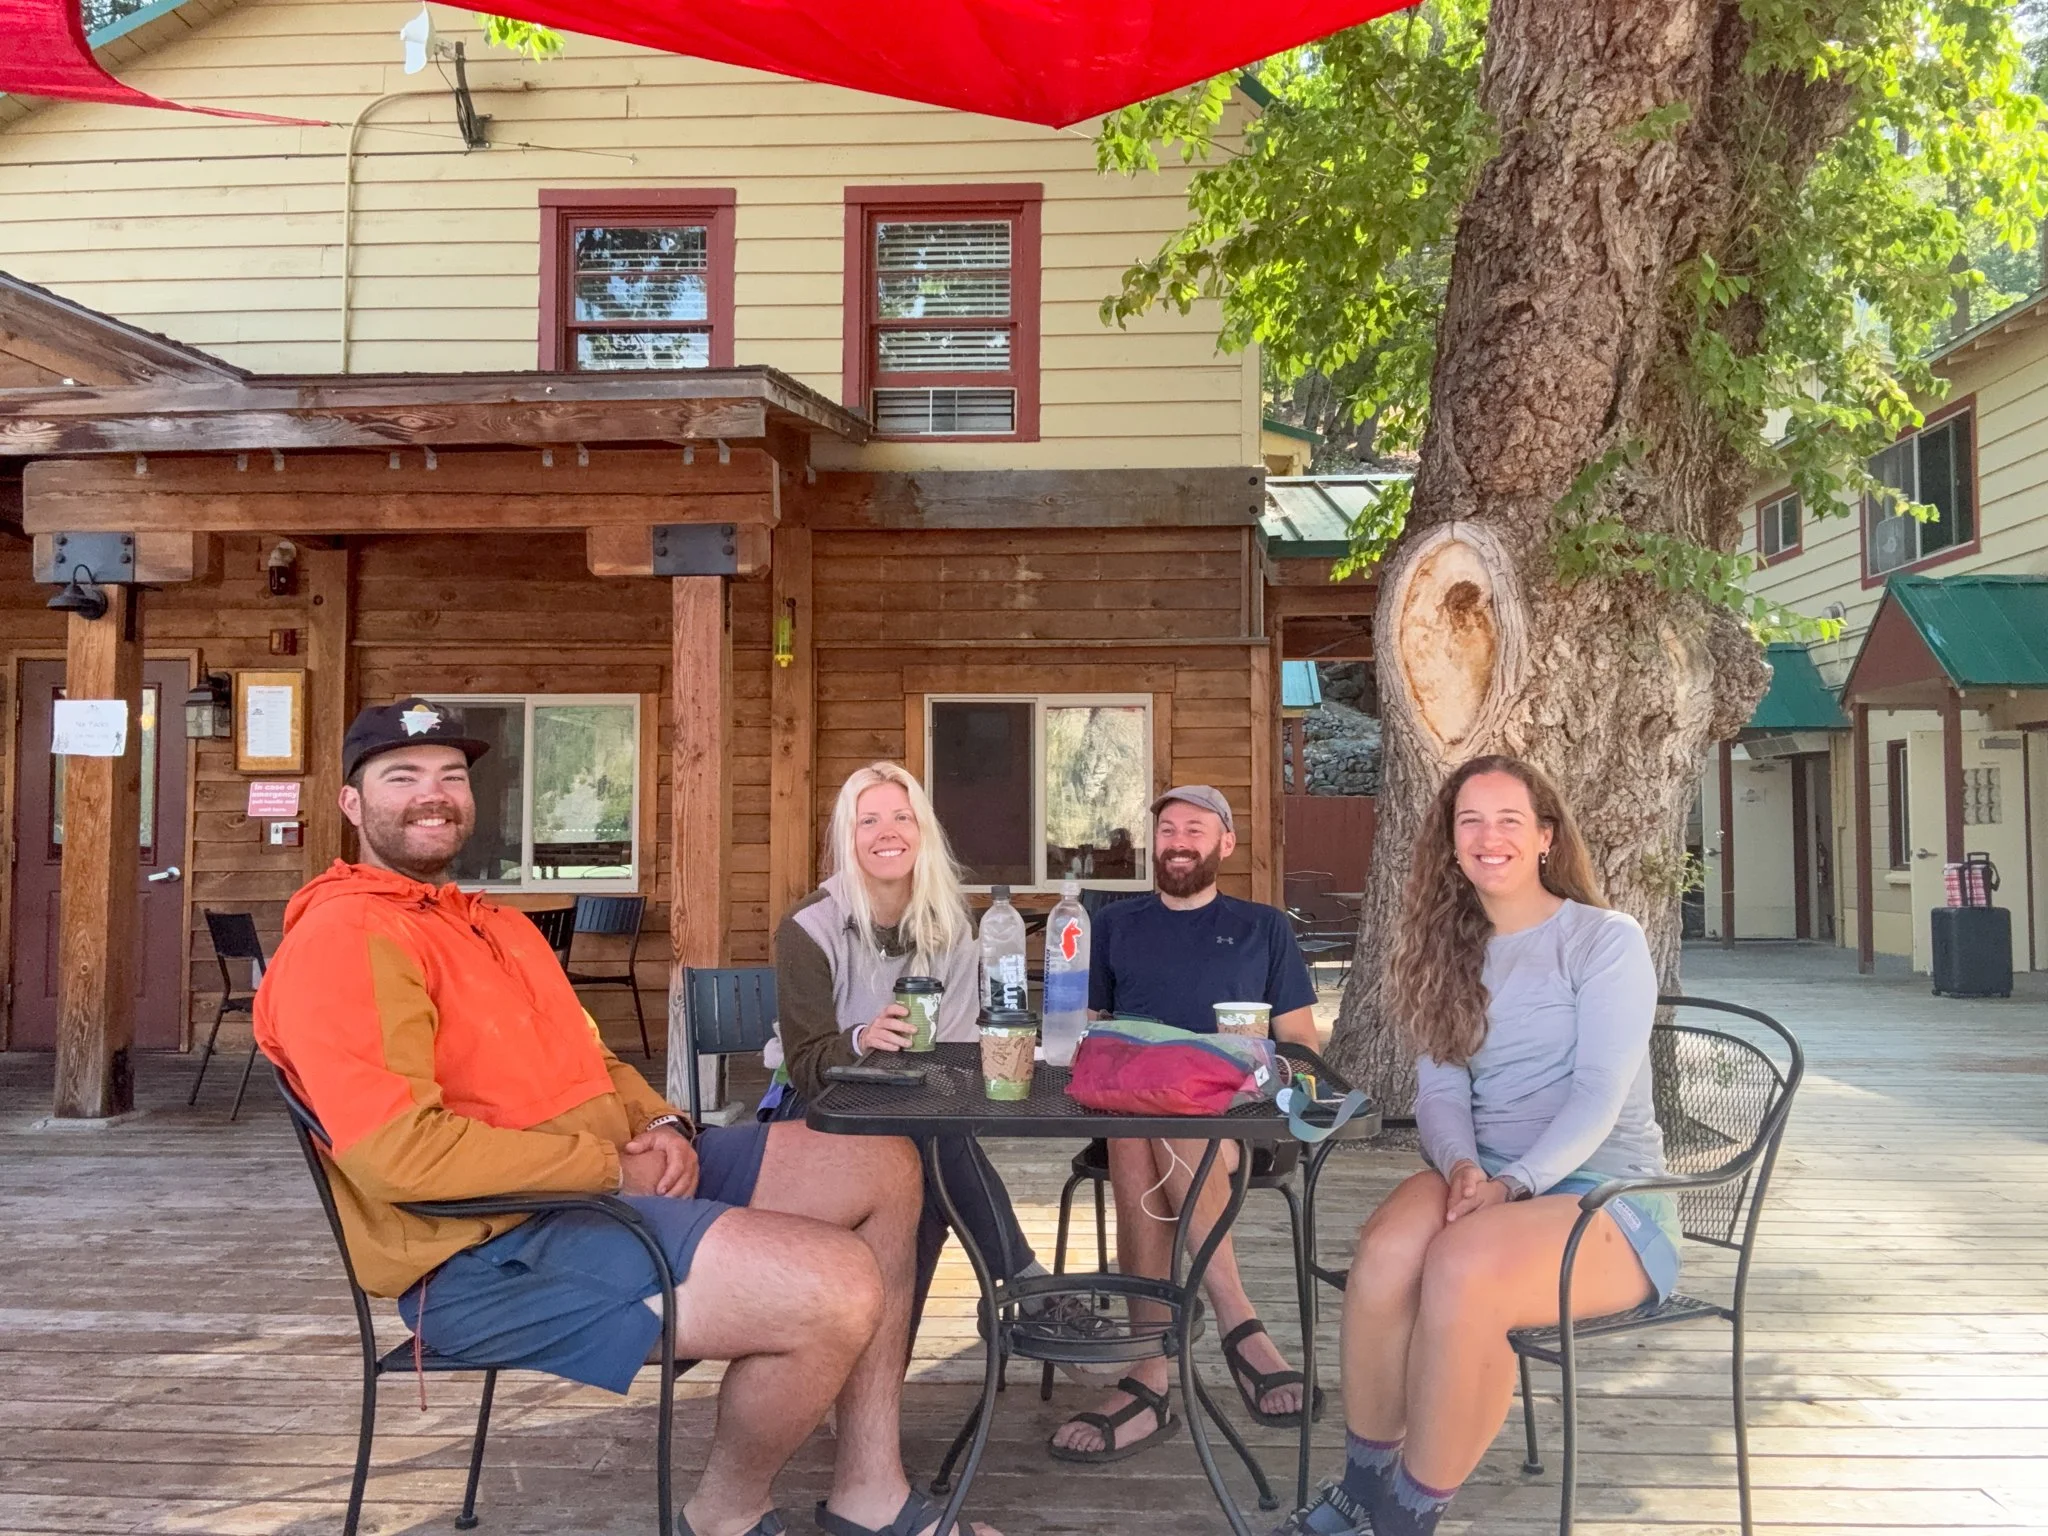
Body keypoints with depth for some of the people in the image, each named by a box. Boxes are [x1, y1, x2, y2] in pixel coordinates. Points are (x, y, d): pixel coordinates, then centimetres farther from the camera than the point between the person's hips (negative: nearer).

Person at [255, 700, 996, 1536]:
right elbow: (401, 1151, -24)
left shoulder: (501, 927, 21)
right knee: (839, 1285, -25)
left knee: (882, 1169, 9)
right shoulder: (342, 939, -13)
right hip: (489, 1251, -10)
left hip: (622, 1178, 10)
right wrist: (613, 1165, -16)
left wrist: (663, 1125, 1)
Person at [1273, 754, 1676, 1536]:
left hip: (1605, 1191, -4)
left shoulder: (1607, 940, -4)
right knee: (1386, 1249, -30)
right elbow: (1439, 1090, 4)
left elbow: (1600, 1094, -13)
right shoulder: (1451, 952, 12)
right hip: (1486, 1179, 4)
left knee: (1464, 1266, -35)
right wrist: (1462, 1168, -17)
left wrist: (1511, 1185, -25)